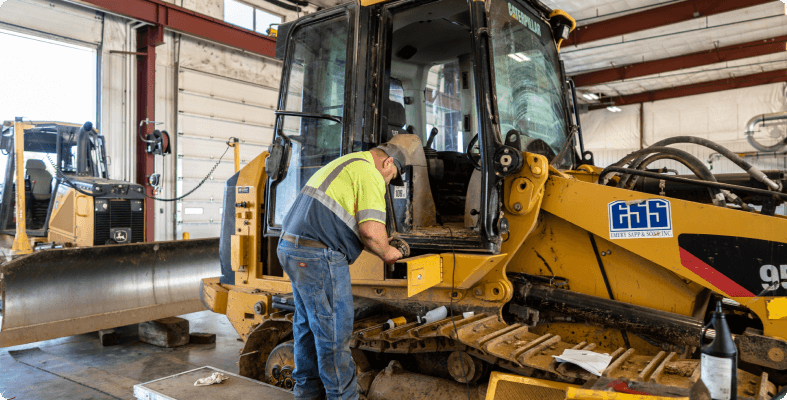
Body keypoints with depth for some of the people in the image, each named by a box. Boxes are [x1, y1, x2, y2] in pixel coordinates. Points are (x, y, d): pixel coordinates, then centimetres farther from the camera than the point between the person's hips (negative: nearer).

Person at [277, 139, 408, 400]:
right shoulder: (369, 174, -8)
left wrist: (380, 242, 24)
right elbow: (371, 230, -19)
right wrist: (386, 252, 1)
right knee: (334, 330, 1)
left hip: (291, 248, 11)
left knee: (307, 323, 21)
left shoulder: (343, 164, 23)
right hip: (318, 257, -10)